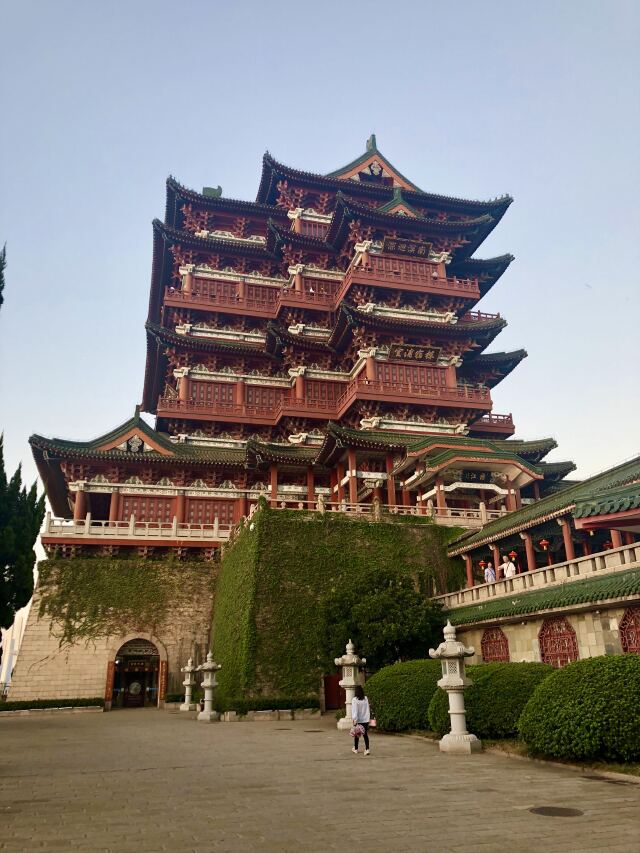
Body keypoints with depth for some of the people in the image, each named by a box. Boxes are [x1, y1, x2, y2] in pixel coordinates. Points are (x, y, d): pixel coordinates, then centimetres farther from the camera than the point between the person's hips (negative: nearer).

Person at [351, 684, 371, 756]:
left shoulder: (354, 700, -13)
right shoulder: (366, 698, 0)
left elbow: (354, 710, -16)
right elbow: (368, 709, 9)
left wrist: (354, 719, -16)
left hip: (358, 720, -3)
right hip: (365, 720, 3)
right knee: (365, 735, 4)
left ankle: (355, 748, 28)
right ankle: (367, 749, -9)